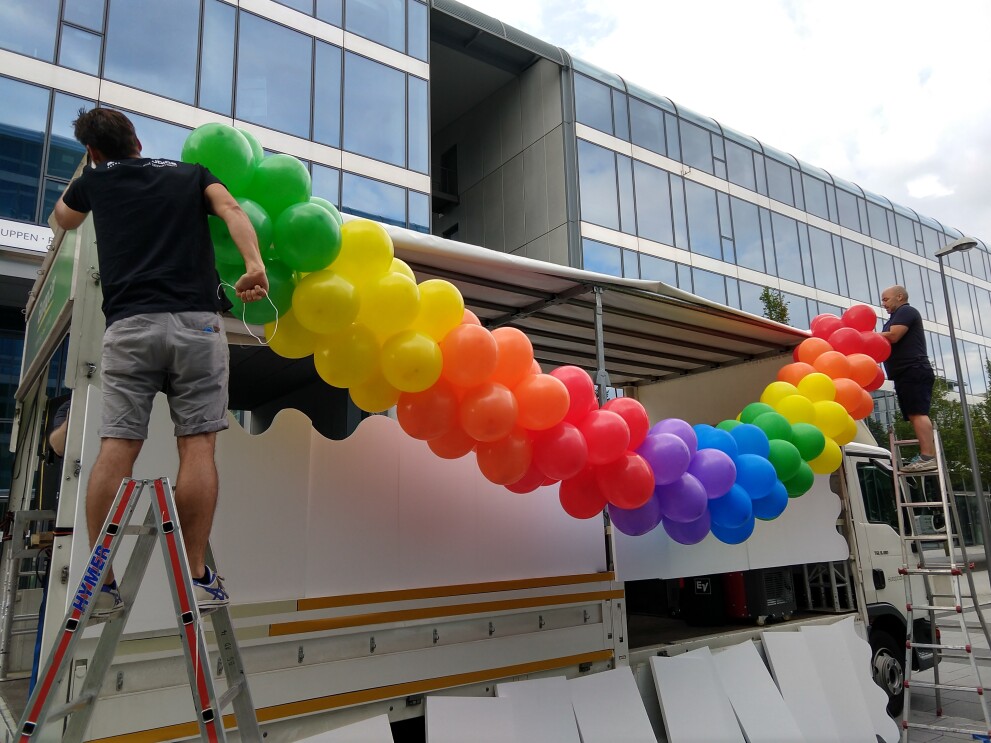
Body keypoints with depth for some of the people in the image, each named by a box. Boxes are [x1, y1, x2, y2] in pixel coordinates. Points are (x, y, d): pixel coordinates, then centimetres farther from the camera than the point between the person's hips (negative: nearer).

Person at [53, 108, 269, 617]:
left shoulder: (96, 181, 22)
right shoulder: (192, 174, 20)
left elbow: (63, 219, 42)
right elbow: (229, 208, -1)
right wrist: (254, 264, -15)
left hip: (129, 325, 1)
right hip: (196, 322, -1)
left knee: (116, 447, 0)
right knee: (197, 446, -3)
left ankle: (101, 582, 2)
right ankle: (196, 578, -2)